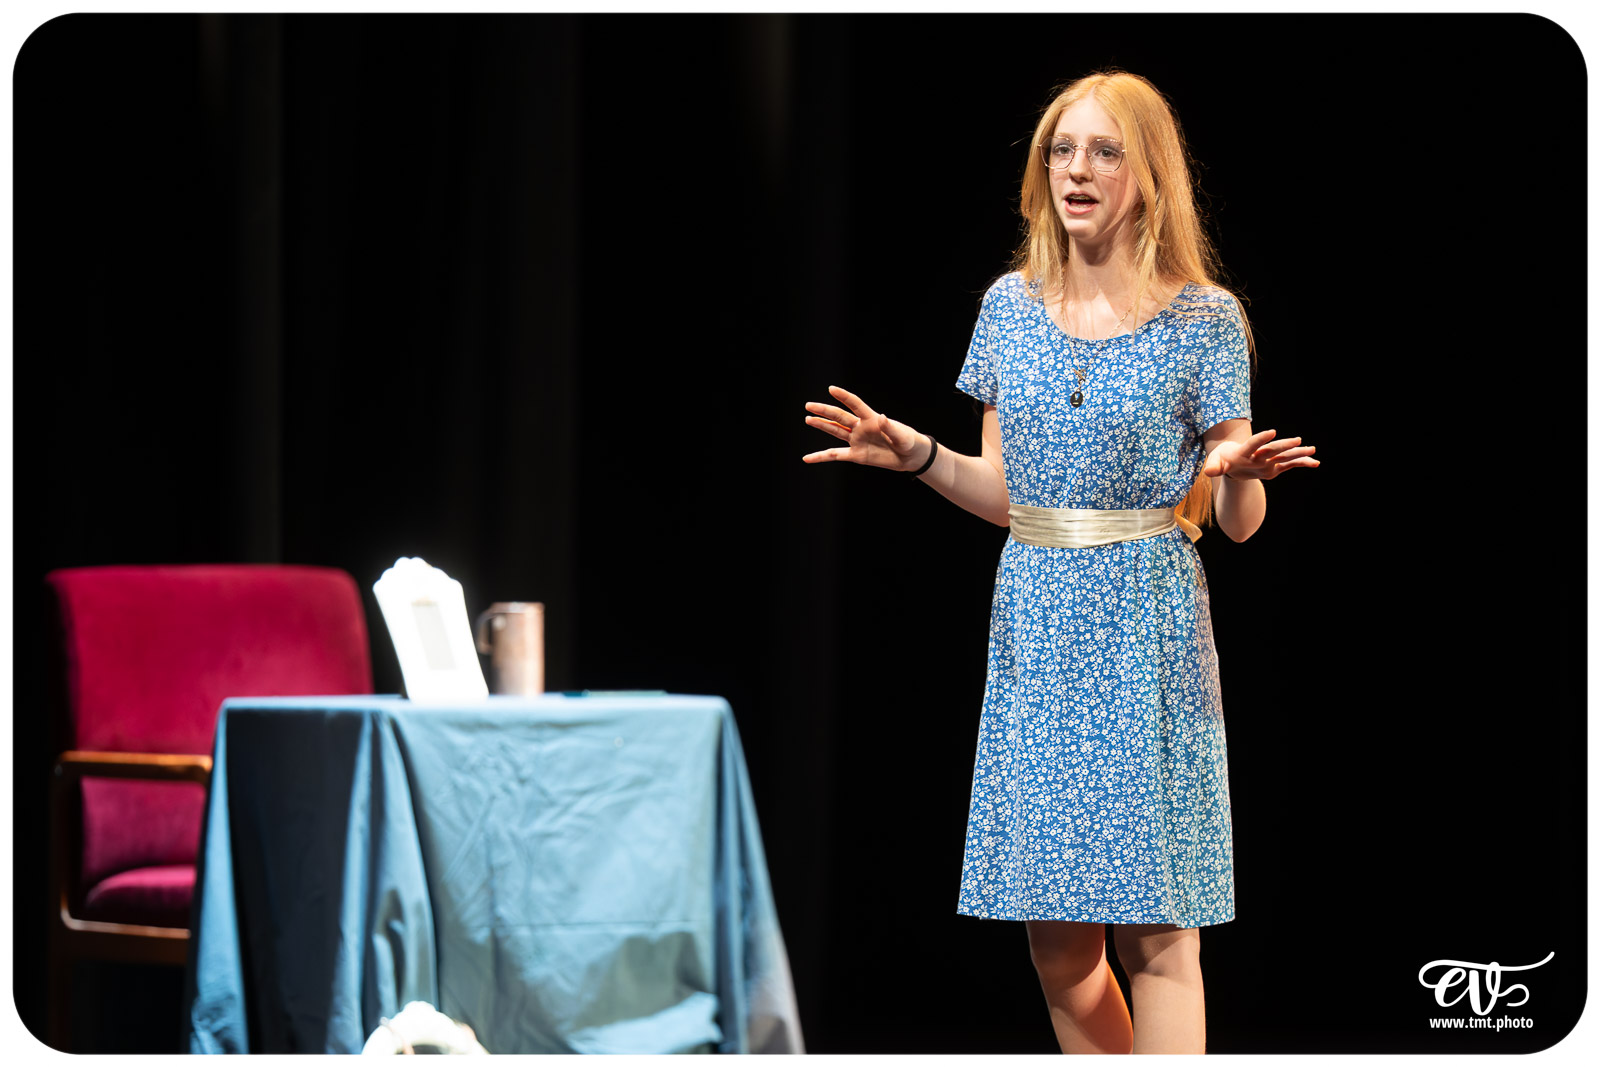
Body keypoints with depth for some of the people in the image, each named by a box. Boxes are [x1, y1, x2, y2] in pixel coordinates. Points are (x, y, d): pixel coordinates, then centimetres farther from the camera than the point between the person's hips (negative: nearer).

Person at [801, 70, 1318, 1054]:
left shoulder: (1203, 318, -3)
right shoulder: (1011, 306, 7)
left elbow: (1236, 522, -2)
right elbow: (1004, 493, 12)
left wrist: (1241, 476, -24)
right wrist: (915, 454, -5)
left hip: (1147, 637, -4)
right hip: (1035, 629, 4)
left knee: (1156, 933, -4)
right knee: (1055, 941, 6)